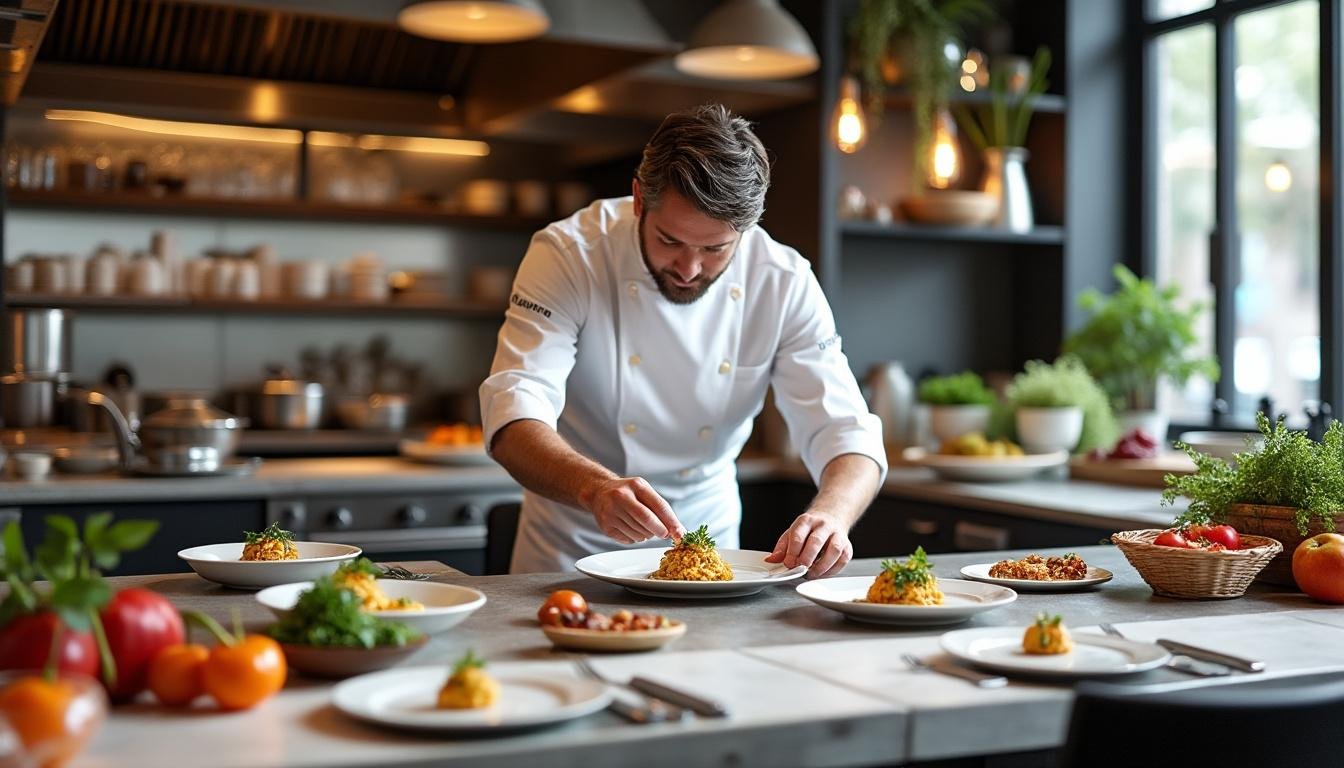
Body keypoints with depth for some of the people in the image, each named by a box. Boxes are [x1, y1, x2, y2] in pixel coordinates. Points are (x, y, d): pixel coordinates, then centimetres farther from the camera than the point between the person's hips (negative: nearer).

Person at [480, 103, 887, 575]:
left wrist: (831, 515, -38)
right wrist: (597, 488, -49)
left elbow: (848, 433, -15)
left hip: (707, 533, 2)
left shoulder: (784, 284, -12)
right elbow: (514, 415, -28)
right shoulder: (568, 254, -19)